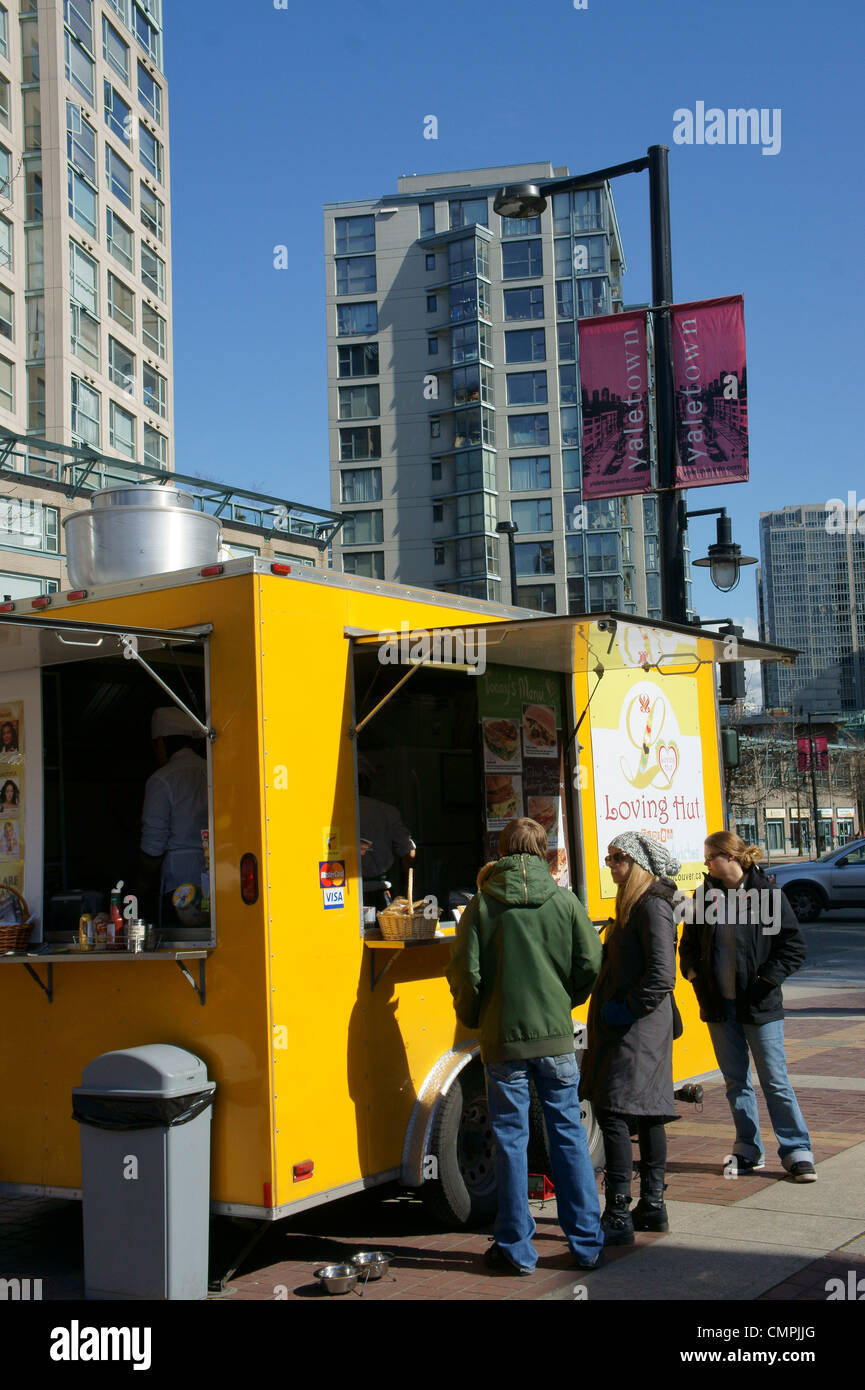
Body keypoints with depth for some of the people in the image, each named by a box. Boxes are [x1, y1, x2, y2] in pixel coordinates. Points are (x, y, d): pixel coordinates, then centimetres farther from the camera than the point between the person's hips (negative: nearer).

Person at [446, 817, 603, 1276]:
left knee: (511, 1140, 6)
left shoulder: (482, 905, -4)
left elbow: (465, 973, -7)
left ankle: (516, 1250, 12)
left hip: (503, 1038, -1)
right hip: (556, 1037, 2)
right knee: (568, 1134, 10)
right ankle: (587, 1245, 14)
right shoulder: (564, 901, 0)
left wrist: (475, 1020, 10)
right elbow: (590, 964, -1)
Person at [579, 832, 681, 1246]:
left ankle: (618, 1218, -11)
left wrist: (626, 1008, -16)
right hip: (626, 1025, 10)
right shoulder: (633, 904, 15)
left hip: (639, 1026, -10)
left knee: (613, 1111, -12)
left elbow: (662, 975, -21)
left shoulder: (653, 906, -15)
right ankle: (652, 1205, 21)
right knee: (646, 1113, 13)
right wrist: (611, 1007, 14)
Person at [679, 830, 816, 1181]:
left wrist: (766, 979, -12)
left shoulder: (766, 894, -8)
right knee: (735, 1080, 11)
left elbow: (794, 945, -6)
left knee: (775, 1080, -2)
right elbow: (689, 942, 18)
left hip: (758, 1004, -4)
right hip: (719, 1005, 5)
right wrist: (693, 973, 3)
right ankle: (748, 1150, 21)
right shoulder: (706, 895, 5)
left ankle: (797, 1152, 7)